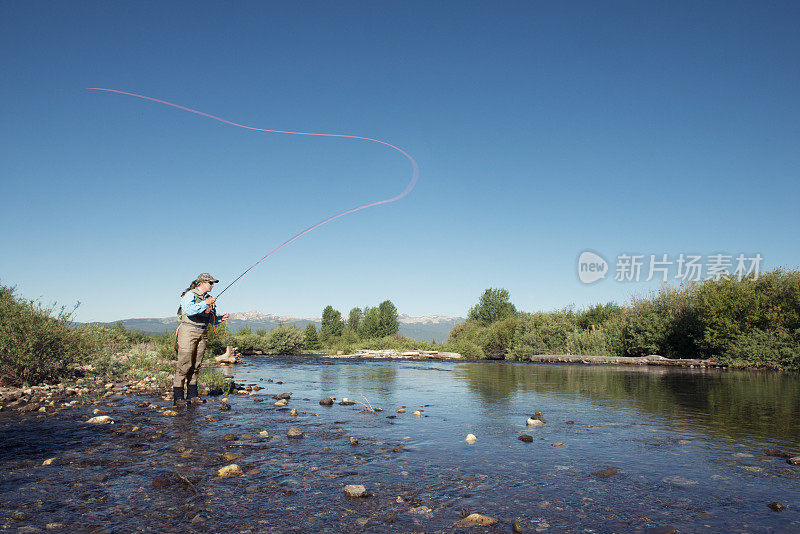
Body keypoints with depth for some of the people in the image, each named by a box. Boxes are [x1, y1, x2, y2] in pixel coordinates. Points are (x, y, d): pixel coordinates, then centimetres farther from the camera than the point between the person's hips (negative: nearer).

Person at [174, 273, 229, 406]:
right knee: (184, 364, -8)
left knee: (196, 365, 8)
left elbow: (211, 320, 21)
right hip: (188, 331, -7)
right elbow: (189, 311, -23)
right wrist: (205, 304, -22)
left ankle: (192, 395, 13)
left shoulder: (208, 298, 16)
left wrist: (221, 319, 3)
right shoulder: (189, 295, -5)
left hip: (203, 334, 7)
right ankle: (177, 396, -2)